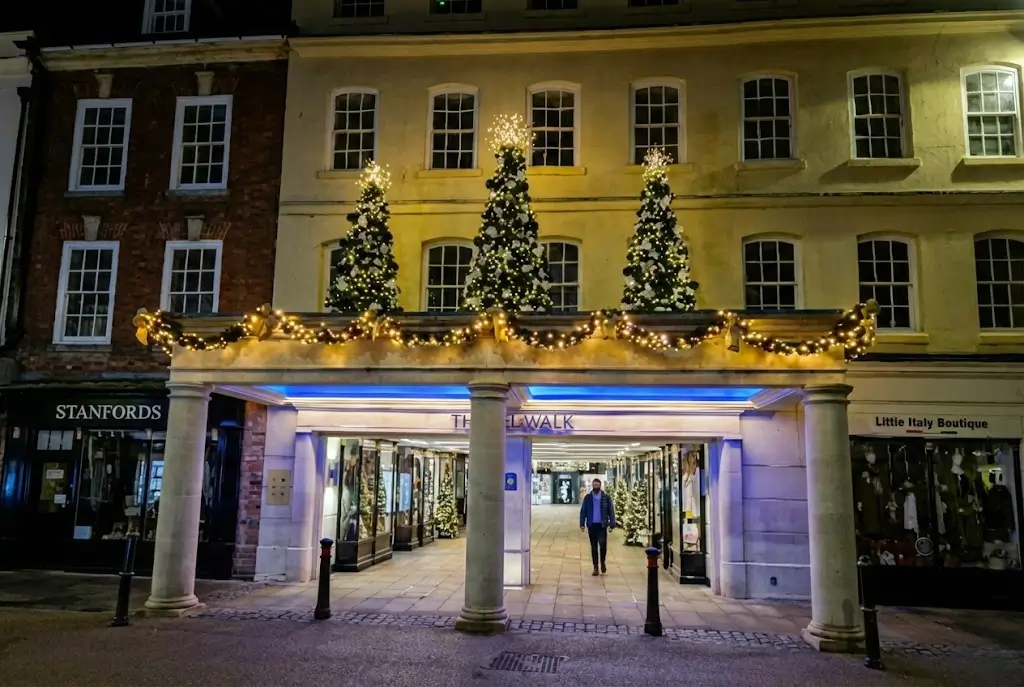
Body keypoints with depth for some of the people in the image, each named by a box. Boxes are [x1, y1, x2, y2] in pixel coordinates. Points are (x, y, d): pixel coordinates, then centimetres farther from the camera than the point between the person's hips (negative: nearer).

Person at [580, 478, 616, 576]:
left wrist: (612, 524, -4)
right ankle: (595, 567, 13)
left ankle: (602, 563, 13)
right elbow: (583, 511, 5)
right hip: (592, 525, 1)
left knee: (603, 544, -12)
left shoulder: (606, 497, 2)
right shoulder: (587, 498, 4)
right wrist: (582, 524, -2)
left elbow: (611, 511, 3)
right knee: (594, 547, 5)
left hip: (602, 525, -1)